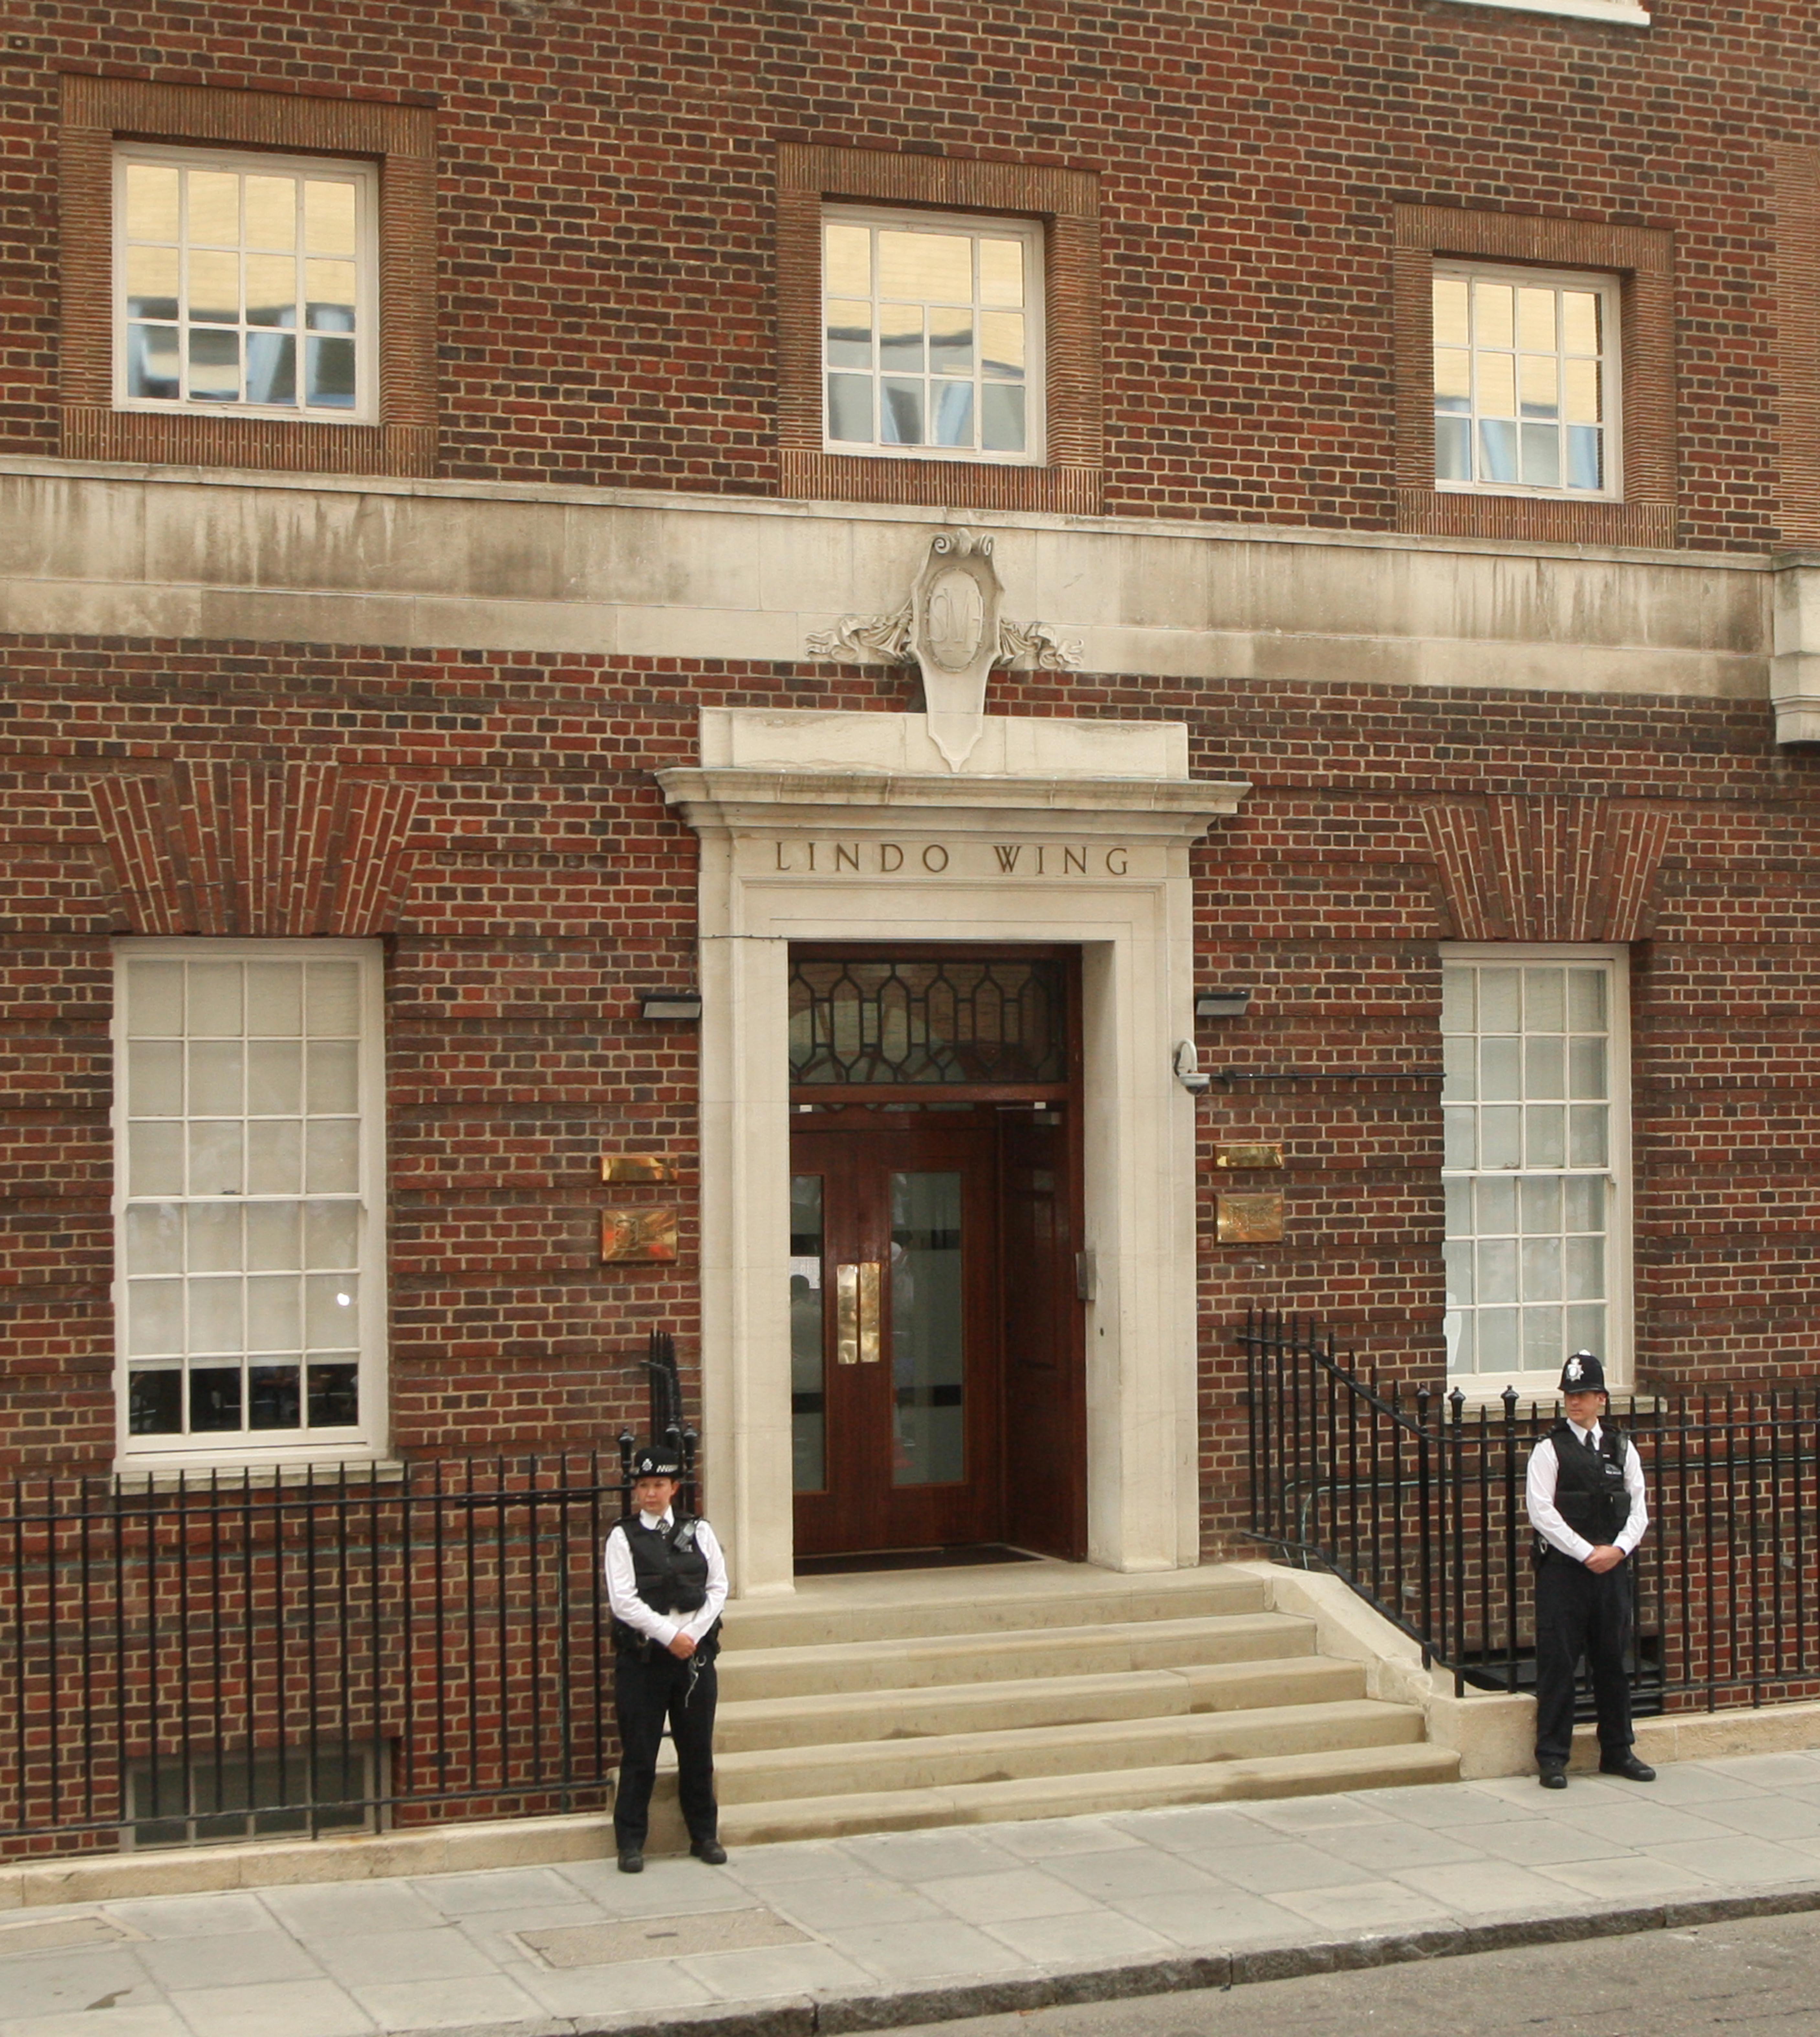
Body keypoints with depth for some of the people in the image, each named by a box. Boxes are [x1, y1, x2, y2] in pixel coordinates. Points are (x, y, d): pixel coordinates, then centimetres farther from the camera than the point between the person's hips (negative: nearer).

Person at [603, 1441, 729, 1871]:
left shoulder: (698, 1532, 8)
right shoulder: (623, 1537, -1)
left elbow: (718, 1588, 4)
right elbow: (624, 1601, -9)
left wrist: (693, 1634, -9)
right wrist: (669, 1635, -14)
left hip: (695, 1652, 3)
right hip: (642, 1655, -3)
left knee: (697, 1748, 8)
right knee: (639, 1753, 0)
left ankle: (705, 1835, 20)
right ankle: (631, 1842, 8)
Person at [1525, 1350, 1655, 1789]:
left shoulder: (1621, 1447, 9)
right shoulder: (1550, 1450, -3)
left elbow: (1638, 1507, 7)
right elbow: (1542, 1512, -10)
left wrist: (1619, 1549, -10)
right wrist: (1587, 1553, -14)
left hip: (1612, 1568, 4)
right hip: (1563, 1568, -4)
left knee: (1613, 1660, 10)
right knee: (1557, 1662, -2)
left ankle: (1617, 1751, 21)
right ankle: (1552, 1757, 3)